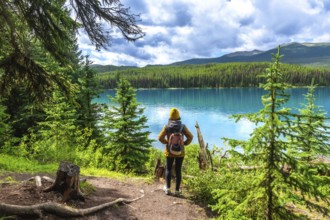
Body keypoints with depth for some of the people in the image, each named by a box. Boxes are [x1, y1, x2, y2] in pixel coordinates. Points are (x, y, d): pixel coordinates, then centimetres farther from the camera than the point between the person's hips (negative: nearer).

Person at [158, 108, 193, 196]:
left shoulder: (167, 126, -12)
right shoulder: (182, 127, -11)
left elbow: (160, 137, -11)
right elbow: (190, 137, -12)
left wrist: (166, 142, 7)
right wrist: (185, 143, 5)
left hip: (169, 152, 0)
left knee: (168, 169, 17)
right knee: (178, 170, 11)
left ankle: (168, 189, 16)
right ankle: (177, 190, 16)